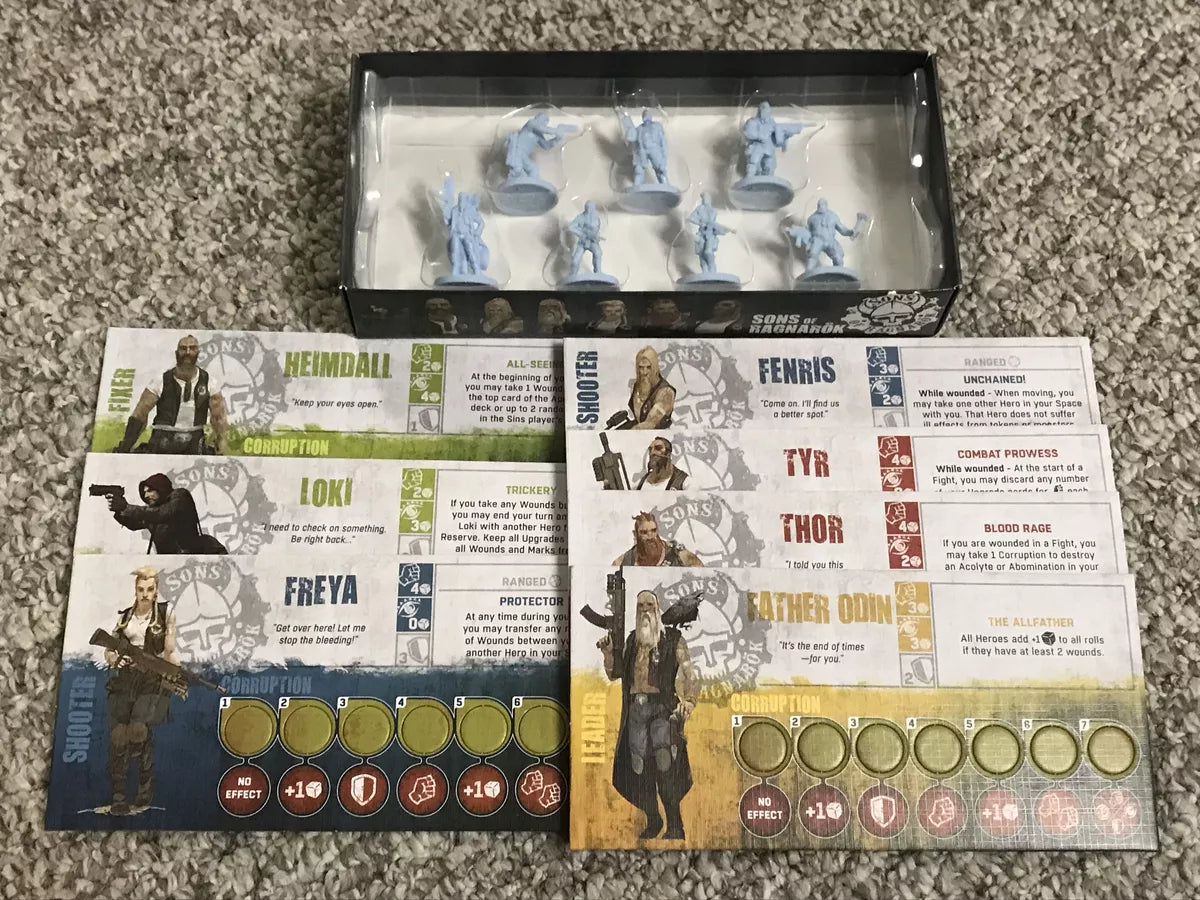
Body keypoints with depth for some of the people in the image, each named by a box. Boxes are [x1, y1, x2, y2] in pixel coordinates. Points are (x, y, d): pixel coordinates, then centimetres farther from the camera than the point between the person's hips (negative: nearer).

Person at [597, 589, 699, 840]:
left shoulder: (672, 637, 4)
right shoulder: (632, 640, 16)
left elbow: (690, 672, -2)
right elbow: (614, 674, 20)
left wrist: (689, 700, -18)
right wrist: (608, 652, 2)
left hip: (662, 705, -4)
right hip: (636, 708, 4)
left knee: (665, 762, -18)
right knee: (639, 766, 4)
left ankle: (675, 825, -9)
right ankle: (652, 821, 18)